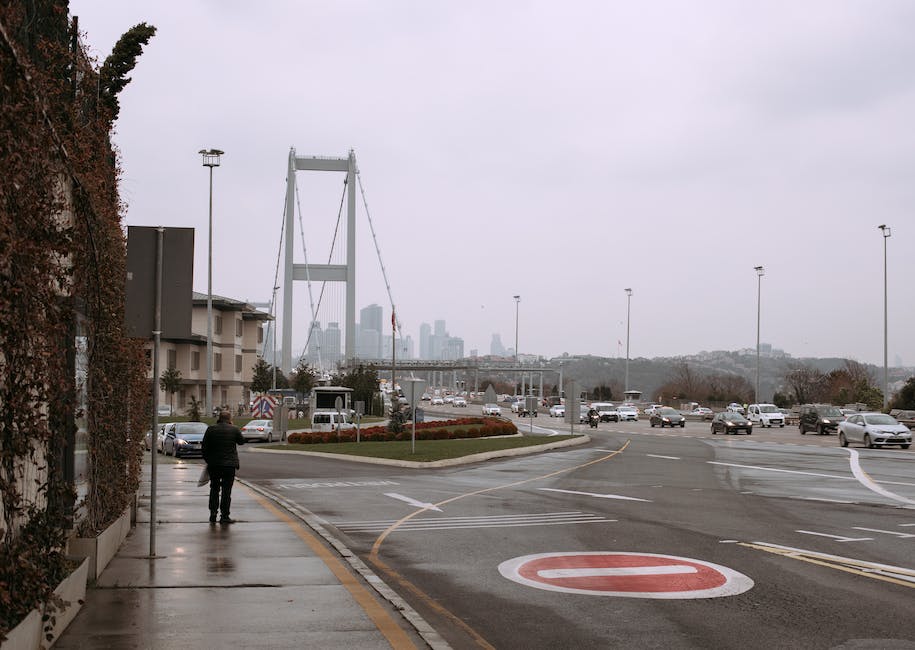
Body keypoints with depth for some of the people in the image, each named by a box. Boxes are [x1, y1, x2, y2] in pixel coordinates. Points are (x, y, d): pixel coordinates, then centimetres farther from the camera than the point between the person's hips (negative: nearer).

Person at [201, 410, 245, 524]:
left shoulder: (211, 429, -1)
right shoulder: (234, 429, -5)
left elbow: (204, 446, 1)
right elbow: (242, 441, 11)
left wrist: (207, 459, 13)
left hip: (214, 464, 2)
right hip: (230, 464, -2)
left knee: (214, 489, 14)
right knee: (226, 491, 2)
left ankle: (213, 515, 14)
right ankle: (224, 516, 1)